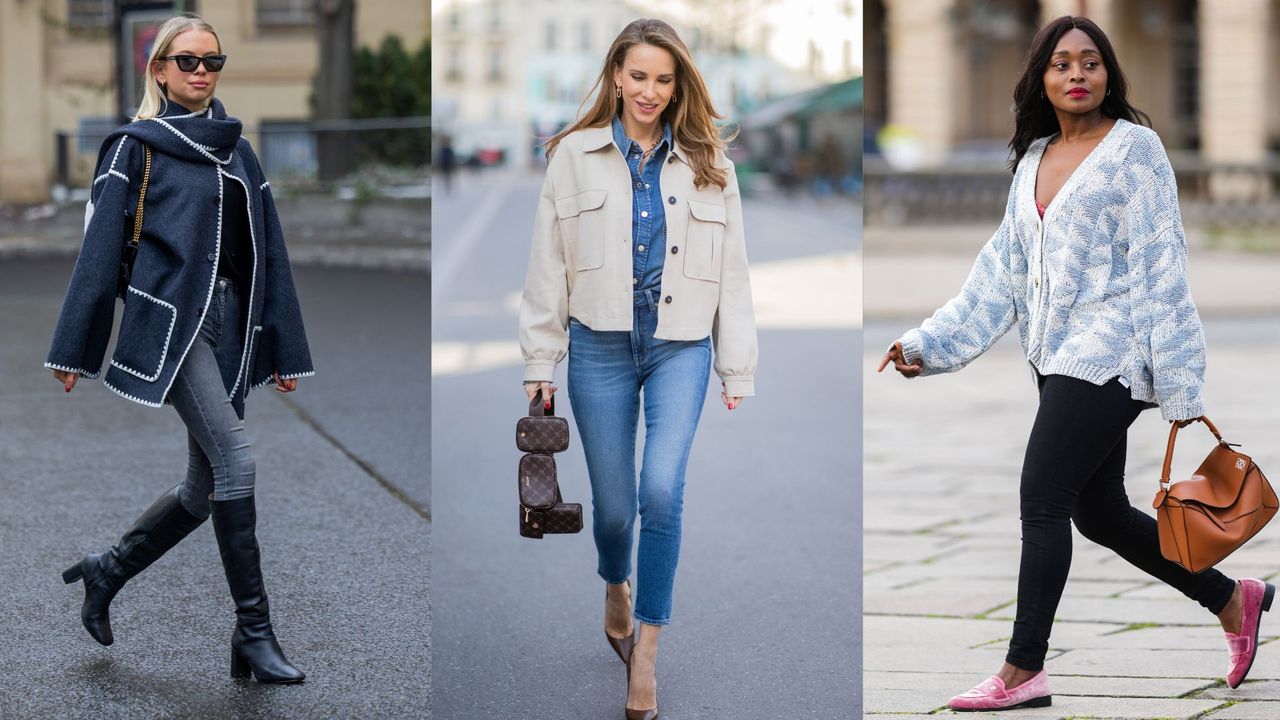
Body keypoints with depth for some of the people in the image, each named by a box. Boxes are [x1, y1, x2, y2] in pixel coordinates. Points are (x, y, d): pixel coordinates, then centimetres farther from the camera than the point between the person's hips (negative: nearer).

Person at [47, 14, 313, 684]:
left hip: (229, 326, 7)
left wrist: (285, 350, 11)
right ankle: (253, 632, -13)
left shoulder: (236, 148, 17)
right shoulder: (137, 147, 1)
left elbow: (269, 251, 15)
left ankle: (107, 571, 28)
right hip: (170, 320, -6)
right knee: (234, 459, -18)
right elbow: (101, 247, -2)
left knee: (207, 487, 6)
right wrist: (73, 348, -5)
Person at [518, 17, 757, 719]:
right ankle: (617, 589, 40)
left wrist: (738, 373, 3)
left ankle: (644, 650, -7)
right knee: (613, 504, 6)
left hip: (681, 346, 0)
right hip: (600, 346, 0)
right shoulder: (574, 155, 4)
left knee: (662, 492, -17)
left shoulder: (706, 163, 6)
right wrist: (540, 363, 1)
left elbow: (733, 272, 7)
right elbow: (547, 265, 4)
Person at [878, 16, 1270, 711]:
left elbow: (1159, 268, -9)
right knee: (1098, 511, 11)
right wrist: (930, 343, 9)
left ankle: (1023, 671, -6)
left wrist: (1177, 381, -12)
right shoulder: (1033, 161, 15)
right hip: (1058, 357, 8)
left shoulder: (1134, 147, -5)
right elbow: (1002, 269, 16)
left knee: (1042, 499, -12)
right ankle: (1233, 600, 26)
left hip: (1106, 352, -8)